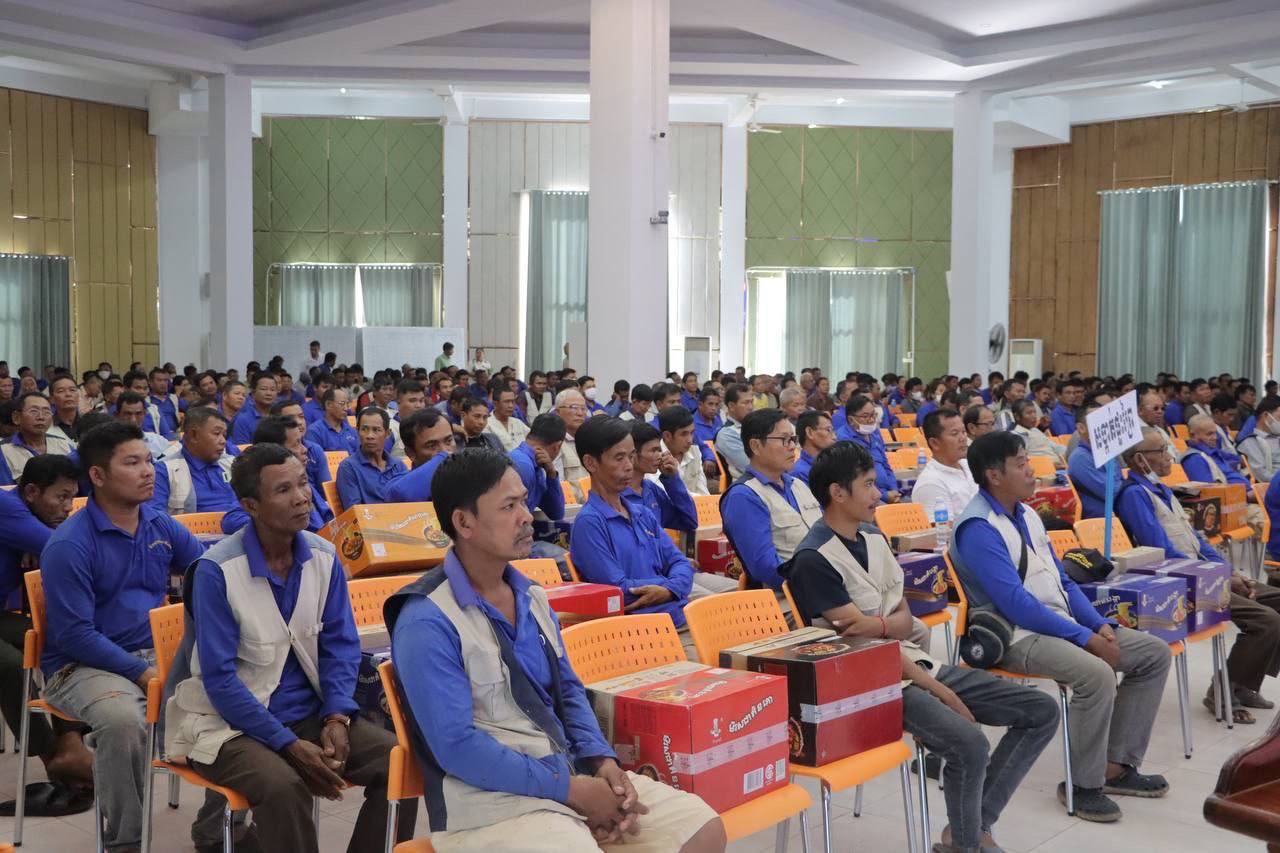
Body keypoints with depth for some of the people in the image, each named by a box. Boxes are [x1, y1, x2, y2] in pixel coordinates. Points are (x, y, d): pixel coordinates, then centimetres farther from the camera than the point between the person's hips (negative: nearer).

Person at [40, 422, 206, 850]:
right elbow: (75, 636, -17)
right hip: (82, 665, -6)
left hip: (158, 653, 6)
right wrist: (141, 673, -23)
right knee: (124, 718, -37)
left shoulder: (162, 525, 6)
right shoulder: (69, 544, -13)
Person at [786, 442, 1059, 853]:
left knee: (1042, 712, 1)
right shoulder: (813, 560, -14)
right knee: (969, 743, -32)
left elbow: (906, 621, 9)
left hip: (918, 662, 9)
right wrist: (939, 691, -16)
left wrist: (878, 624, -16)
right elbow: (861, 642, -17)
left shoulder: (874, 541, 12)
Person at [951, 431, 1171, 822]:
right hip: (1016, 635, -10)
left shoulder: (1026, 514, 12)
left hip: (1061, 623, 10)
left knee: (1155, 653, 4)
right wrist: (1086, 638, -20)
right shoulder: (978, 528, -17)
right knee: (1096, 674, -32)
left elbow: (1062, 581, 17)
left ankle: (1117, 764, 8)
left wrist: (1100, 625, 1)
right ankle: (1083, 785, -12)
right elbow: (1016, 603, -22)